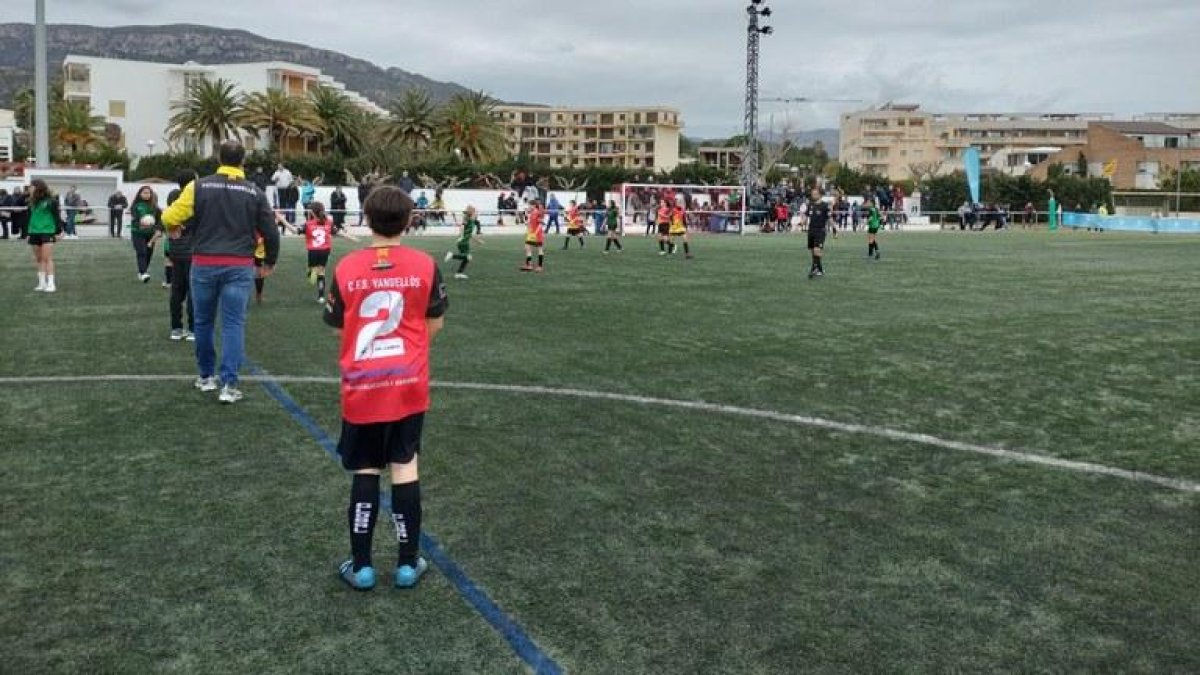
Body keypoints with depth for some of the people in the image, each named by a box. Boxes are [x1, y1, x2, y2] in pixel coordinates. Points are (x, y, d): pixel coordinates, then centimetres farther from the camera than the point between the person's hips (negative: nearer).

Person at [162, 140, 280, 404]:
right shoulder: (254, 192, 2)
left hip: (204, 264, 1)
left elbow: (170, 218, -3)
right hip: (239, 266, 0)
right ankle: (228, 385, -4)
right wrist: (269, 260, 21)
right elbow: (270, 231, 4)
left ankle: (206, 376, 29)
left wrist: (172, 228, 22)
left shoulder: (199, 186, -1)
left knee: (203, 321, 16)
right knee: (233, 324, 2)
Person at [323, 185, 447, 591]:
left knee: (364, 472, 9)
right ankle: (407, 563, 16)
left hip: (361, 389, 0)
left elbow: (338, 326, 3)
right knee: (405, 467, 9)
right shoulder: (424, 265, -7)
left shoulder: (346, 268, -6)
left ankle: (361, 566, 17)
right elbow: (435, 322, 2)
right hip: (409, 386, 0)